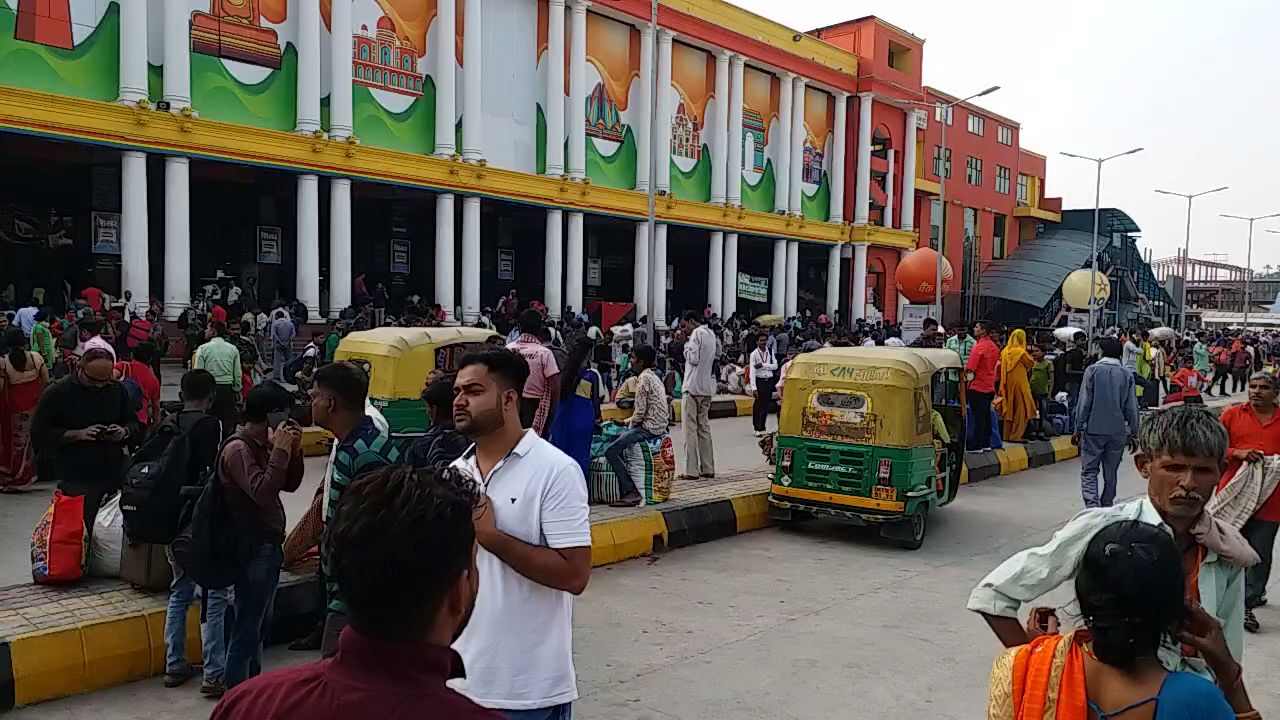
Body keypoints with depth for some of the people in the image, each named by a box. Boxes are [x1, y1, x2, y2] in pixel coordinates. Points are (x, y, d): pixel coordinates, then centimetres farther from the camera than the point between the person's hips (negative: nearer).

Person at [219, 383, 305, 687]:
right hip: (253, 548, -9)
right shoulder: (238, 449, -18)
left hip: (269, 545, 9)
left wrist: (294, 449, -2)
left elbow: (290, 485, 12)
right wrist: (281, 450, -25)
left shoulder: (263, 444, 8)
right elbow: (263, 493, -29)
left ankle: (253, 683, 34)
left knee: (259, 624, 21)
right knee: (246, 628, 0)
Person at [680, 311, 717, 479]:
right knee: (704, 427, 12)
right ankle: (708, 469, 12)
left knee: (690, 428, -5)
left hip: (693, 387, -8)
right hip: (708, 388, 8)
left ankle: (691, 470, -6)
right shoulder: (710, 334, 16)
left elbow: (693, 358, -16)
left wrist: (686, 343, -3)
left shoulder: (697, 333, -10)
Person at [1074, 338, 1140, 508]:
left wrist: (1078, 428, -2)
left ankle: (1092, 506, -16)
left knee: (1089, 471, 2)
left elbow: (1084, 402, -7)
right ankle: (1106, 507, 23)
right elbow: (1131, 407, 3)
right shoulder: (1127, 375, 2)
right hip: (1118, 432, 3)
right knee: (1111, 473, 14)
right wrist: (1133, 433, 12)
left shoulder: (1092, 370, -5)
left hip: (1093, 430, -2)